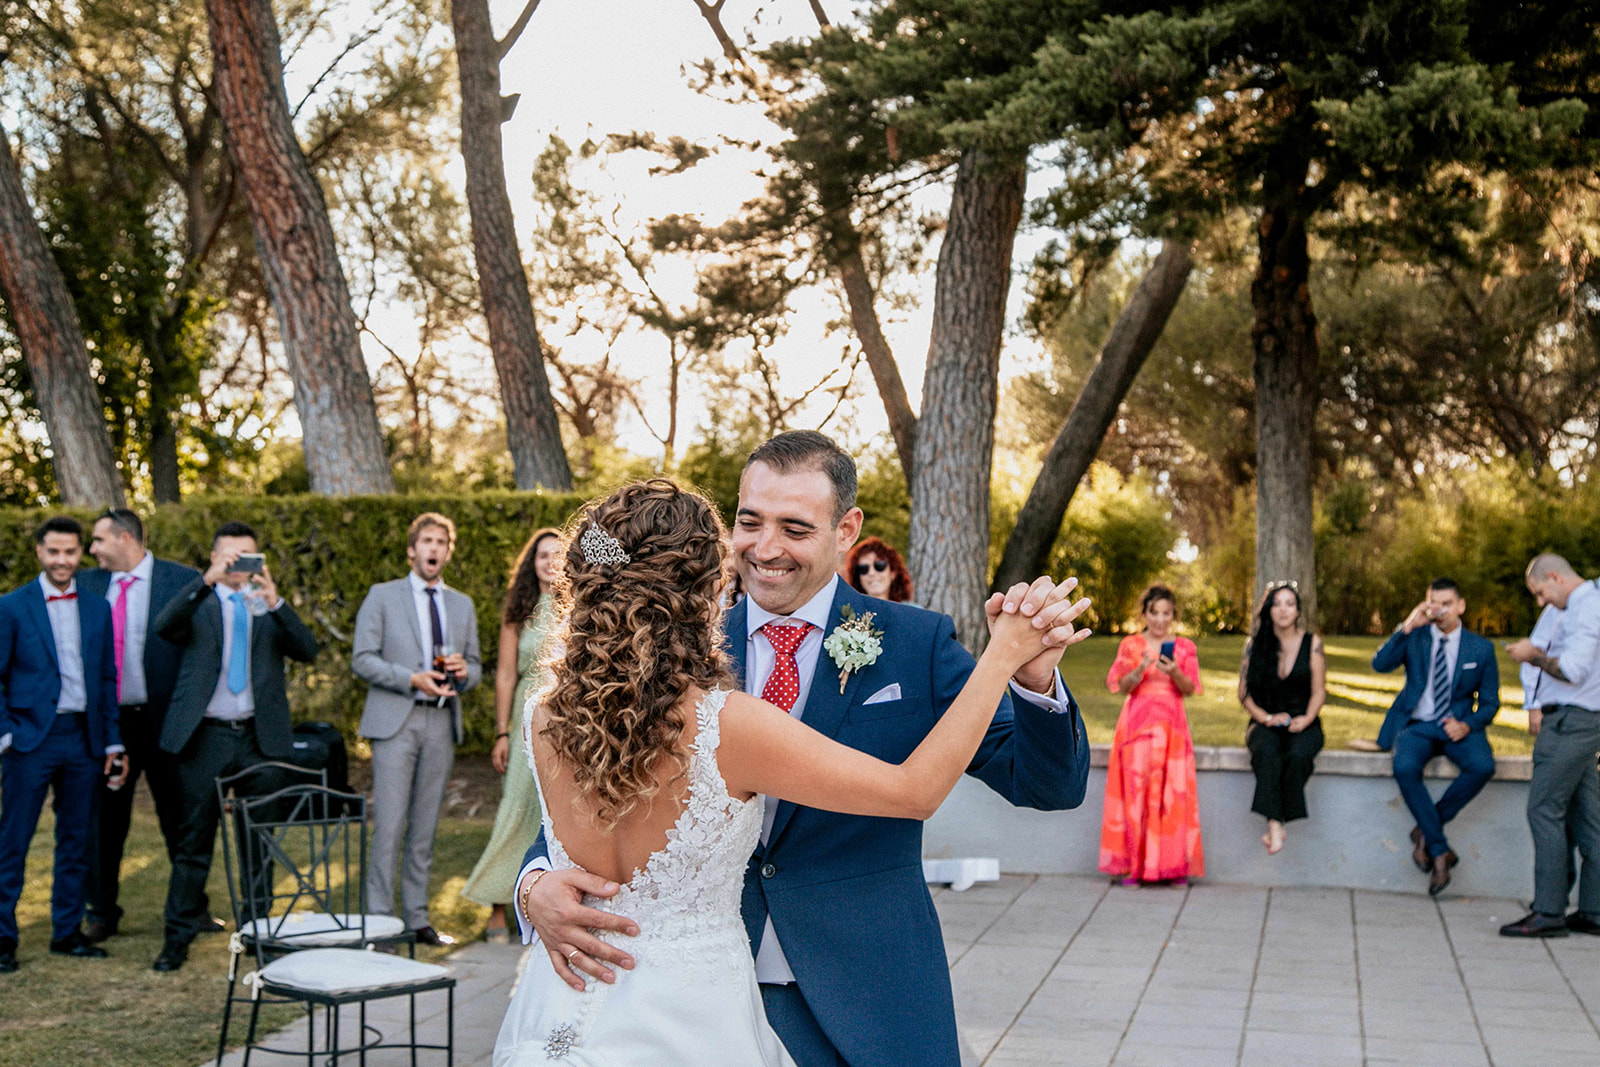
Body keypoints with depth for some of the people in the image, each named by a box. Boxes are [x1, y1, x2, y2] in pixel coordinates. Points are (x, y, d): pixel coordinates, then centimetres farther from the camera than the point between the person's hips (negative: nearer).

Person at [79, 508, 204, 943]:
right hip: (107, 722, 3)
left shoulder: (183, 580, -3)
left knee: (180, 818, 7)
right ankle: (102, 913, 21)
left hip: (164, 721, -3)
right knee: (104, 820, 8)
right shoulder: (87, 584, 8)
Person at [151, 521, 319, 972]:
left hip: (260, 736, 2)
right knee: (194, 842, 2)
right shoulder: (198, 602, 5)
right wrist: (206, 581, -29)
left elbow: (307, 651, -7)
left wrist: (275, 602, -21)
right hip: (205, 737, -2)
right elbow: (164, 626, -17)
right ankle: (177, 938, 9)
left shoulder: (270, 606, 9)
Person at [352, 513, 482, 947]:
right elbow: (362, 659, -2)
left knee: (425, 826, 7)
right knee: (389, 825, -8)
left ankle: (417, 917, 13)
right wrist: (412, 679, -15)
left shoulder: (462, 605, 18)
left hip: (442, 723, 4)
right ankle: (379, 918, -2)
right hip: (395, 720, -4)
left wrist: (463, 671, -4)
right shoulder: (382, 597, 5)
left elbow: (475, 666, 20)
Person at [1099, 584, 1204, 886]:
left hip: (1172, 725, 1)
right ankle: (1133, 865, -4)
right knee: (1136, 790, -6)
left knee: (1174, 792, -5)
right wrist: (1140, 670, -19)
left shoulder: (1184, 647, 9)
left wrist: (1174, 672, -17)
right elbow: (1122, 686, -1)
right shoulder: (1131, 645, 7)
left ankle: (1174, 866, -1)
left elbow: (1190, 690, 2)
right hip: (1138, 725, -1)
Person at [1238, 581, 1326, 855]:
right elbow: (1244, 693, 5)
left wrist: (1306, 719, -13)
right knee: (1266, 752, -36)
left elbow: (1319, 691, 5)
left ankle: (1274, 825, -27)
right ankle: (1276, 825, -42)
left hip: (1303, 723, 0)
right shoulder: (1254, 645, 7)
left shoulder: (1312, 643, 6)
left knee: (1297, 755, -35)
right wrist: (1267, 718, -11)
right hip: (1265, 723, 0)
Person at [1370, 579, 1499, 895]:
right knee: (1405, 768, -33)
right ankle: (1439, 849, -19)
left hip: (1458, 727, 1)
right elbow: (1380, 664, -11)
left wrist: (1467, 725, -12)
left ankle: (1425, 832, -13)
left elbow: (1490, 703, 9)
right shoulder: (1415, 638, 5)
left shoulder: (1481, 649, 6)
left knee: (1482, 766, -32)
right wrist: (1406, 628, -20)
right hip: (1416, 726, 0)